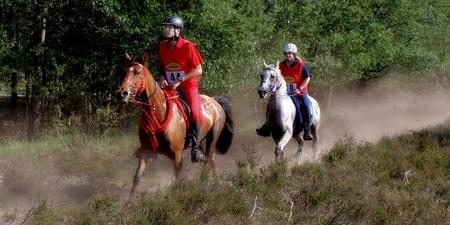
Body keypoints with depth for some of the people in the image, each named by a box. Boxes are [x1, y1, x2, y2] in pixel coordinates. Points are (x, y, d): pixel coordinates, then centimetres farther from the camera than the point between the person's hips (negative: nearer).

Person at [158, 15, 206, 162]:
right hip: (170, 87, 5)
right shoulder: (163, 47, 3)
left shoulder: (188, 46, -13)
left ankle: (195, 147, -17)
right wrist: (163, 79, -2)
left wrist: (180, 80, -19)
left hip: (188, 86, -5)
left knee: (195, 113, -27)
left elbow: (198, 70, -12)